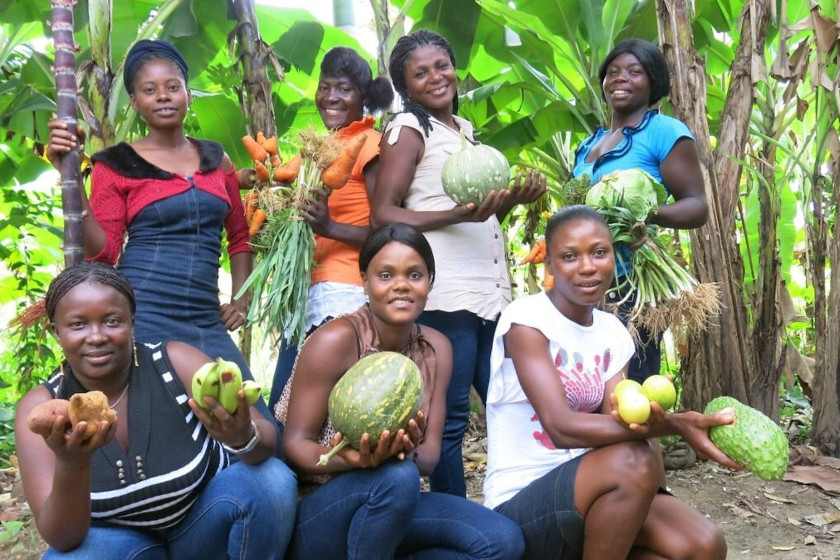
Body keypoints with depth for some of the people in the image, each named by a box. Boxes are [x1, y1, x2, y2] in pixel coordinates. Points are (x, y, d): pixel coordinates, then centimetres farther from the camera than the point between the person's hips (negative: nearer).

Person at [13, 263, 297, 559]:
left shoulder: (176, 362, -19)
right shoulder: (41, 405, -16)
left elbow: (269, 439, -20)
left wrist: (243, 437, -45)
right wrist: (70, 465, -45)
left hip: (205, 524, 0)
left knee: (270, 480, -28)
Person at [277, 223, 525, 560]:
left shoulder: (437, 349, 1)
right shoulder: (336, 340, -16)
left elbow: (430, 455, -2)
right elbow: (294, 444, -15)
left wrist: (410, 452, -26)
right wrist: (351, 458, -36)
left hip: (386, 505, 6)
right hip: (310, 512, -5)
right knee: (397, 476, -36)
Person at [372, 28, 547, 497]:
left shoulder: (466, 129, 19)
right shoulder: (409, 128, -2)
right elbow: (383, 214, -10)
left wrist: (515, 198, 7)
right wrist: (457, 215, -21)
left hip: (493, 292, 8)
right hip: (445, 297, -7)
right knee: (448, 422, -3)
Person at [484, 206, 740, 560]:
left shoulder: (613, 332, 6)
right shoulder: (525, 319, -15)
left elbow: (614, 424, -7)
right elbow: (561, 428, -26)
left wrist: (649, 422, -32)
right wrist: (675, 424, -35)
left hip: (586, 491, 6)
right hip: (520, 506, -6)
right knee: (634, 461, -32)